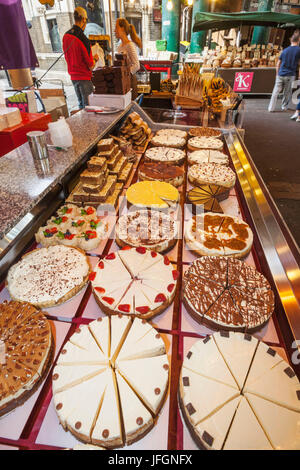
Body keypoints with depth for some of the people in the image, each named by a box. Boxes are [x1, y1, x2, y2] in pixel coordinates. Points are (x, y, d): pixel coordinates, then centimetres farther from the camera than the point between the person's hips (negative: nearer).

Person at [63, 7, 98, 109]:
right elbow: (91, 66, -16)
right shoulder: (83, 39, -17)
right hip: (84, 77, -8)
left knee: (81, 104, 17)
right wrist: (95, 59, 7)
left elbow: (67, 57, 16)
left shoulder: (65, 36, 4)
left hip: (73, 76, 8)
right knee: (87, 106, -2)